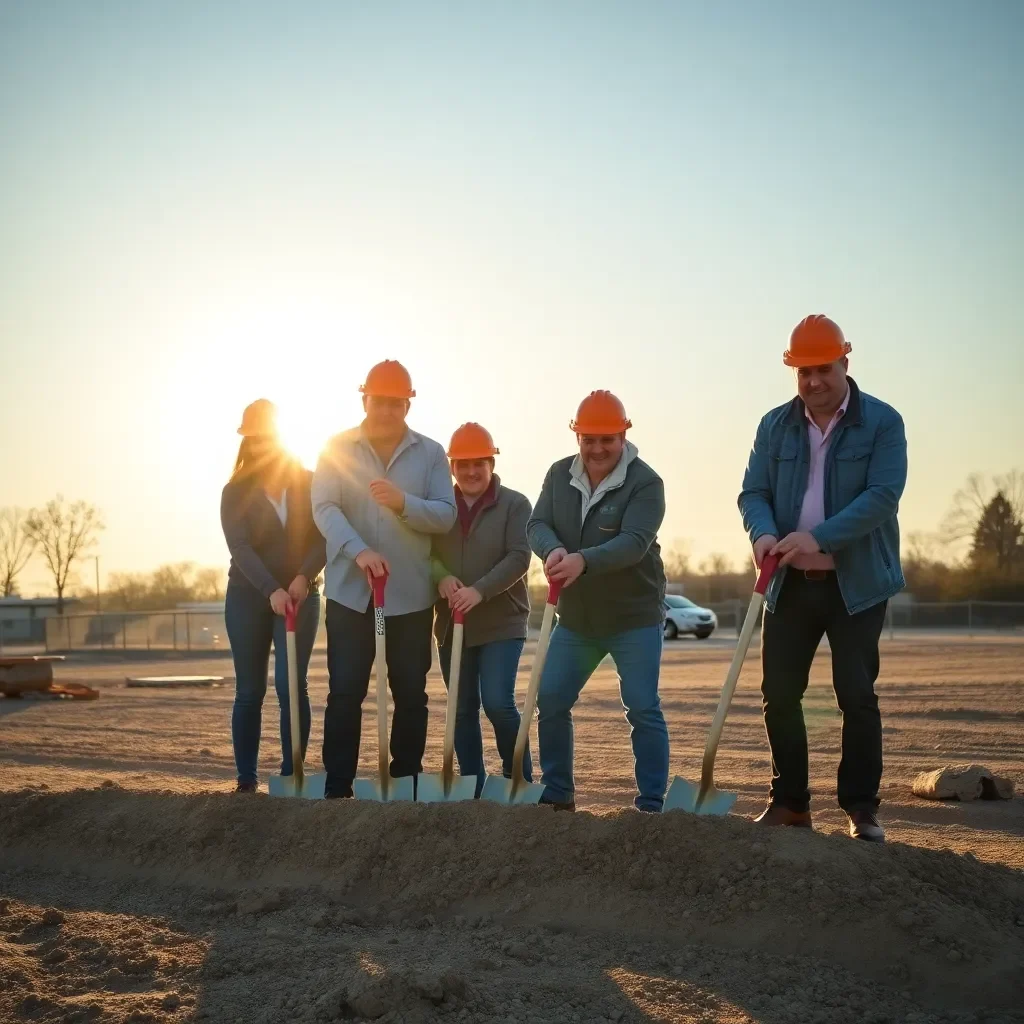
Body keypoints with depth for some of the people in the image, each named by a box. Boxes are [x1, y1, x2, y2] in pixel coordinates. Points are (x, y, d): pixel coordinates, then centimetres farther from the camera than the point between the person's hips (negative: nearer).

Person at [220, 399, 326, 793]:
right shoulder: (235, 492, -2)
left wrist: (303, 576, -24)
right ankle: (247, 780, 7)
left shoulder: (309, 484, 0)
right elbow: (240, 548, -14)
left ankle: (291, 773, -5)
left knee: (291, 684, -11)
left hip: (300, 595, 0)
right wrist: (271, 590, -28)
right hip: (248, 598, 0)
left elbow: (326, 536, -6)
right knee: (250, 691, 2)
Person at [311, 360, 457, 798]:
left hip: (411, 595, 2)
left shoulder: (430, 453, 4)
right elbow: (324, 508, -12)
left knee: (410, 693, 7)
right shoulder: (337, 449, 0)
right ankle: (337, 788, 4)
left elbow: (446, 516, -5)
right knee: (345, 692, -2)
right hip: (349, 592, -1)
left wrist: (403, 503, -24)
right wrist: (359, 551, -29)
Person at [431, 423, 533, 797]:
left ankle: (519, 780, 5)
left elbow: (518, 559, -12)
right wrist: (442, 577, -19)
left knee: (498, 703, -14)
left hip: (502, 623, -4)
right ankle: (472, 787, 17)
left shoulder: (514, 504, -3)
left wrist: (480, 591, -25)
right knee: (463, 709, 7)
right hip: (452, 624, 4)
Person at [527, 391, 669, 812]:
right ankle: (557, 794, 21)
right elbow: (538, 524, -7)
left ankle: (651, 804, 1)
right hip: (576, 617, 5)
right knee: (550, 702, 7)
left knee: (643, 710, -6)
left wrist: (584, 560, -45)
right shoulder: (559, 474, 2)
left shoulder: (645, 482, -15)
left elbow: (635, 542, -27)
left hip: (634, 618, -5)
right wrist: (553, 550, -32)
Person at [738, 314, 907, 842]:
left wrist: (820, 537, -28)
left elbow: (883, 496, -16)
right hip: (790, 582, 4)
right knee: (779, 694, 5)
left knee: (857, 696, -3)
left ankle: (861, 809, 7)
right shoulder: (775, 425, 7)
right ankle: (790, 802, 17)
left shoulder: (882, 422, -6)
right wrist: (763, 534, -20)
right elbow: (753, 492, 3)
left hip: (857, 583, -4)